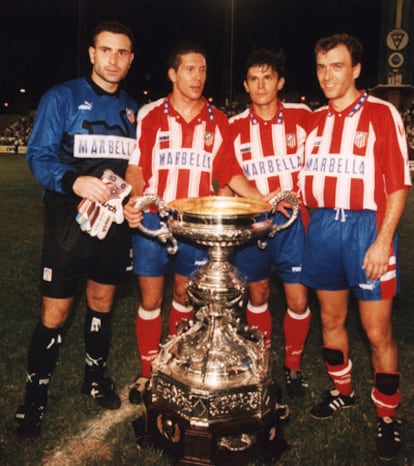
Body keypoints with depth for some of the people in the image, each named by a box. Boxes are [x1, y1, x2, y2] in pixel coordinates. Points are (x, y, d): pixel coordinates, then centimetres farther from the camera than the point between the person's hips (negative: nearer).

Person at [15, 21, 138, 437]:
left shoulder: (133, 109, 11)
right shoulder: (62, 98, -4)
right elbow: (39, 156, -10)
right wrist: (74, 182, -27)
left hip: (114, 221, 5)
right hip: (69, 221, -4)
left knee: (102, 303, 16)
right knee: (55, 314, -1)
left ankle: (95, 377, 35)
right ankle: (35, 396, 16)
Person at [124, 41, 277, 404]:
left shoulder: (217, 122, 7)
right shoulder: (150, 115, 0)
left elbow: (230, 172, 8)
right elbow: (136, 166, -4)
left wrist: (261, 198, -4)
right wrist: (133, 200, -22)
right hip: (153, 220, -2)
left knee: (185, 297, 12)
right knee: (151, 298, 5)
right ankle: (147, 372, 21)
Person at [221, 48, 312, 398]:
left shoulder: (301, 116, 0)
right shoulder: (235, 127, 4)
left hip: (293, 221, -1)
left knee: (297, 299, -1)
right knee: (258, 294, 12)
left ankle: (293, 366, 21)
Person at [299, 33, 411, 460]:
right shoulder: (313, 120, 11)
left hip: (366, 225, -5)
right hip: (321, 225, 5)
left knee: (377, 332, 0)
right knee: (331, 319, 15)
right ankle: (342, 391, 36)